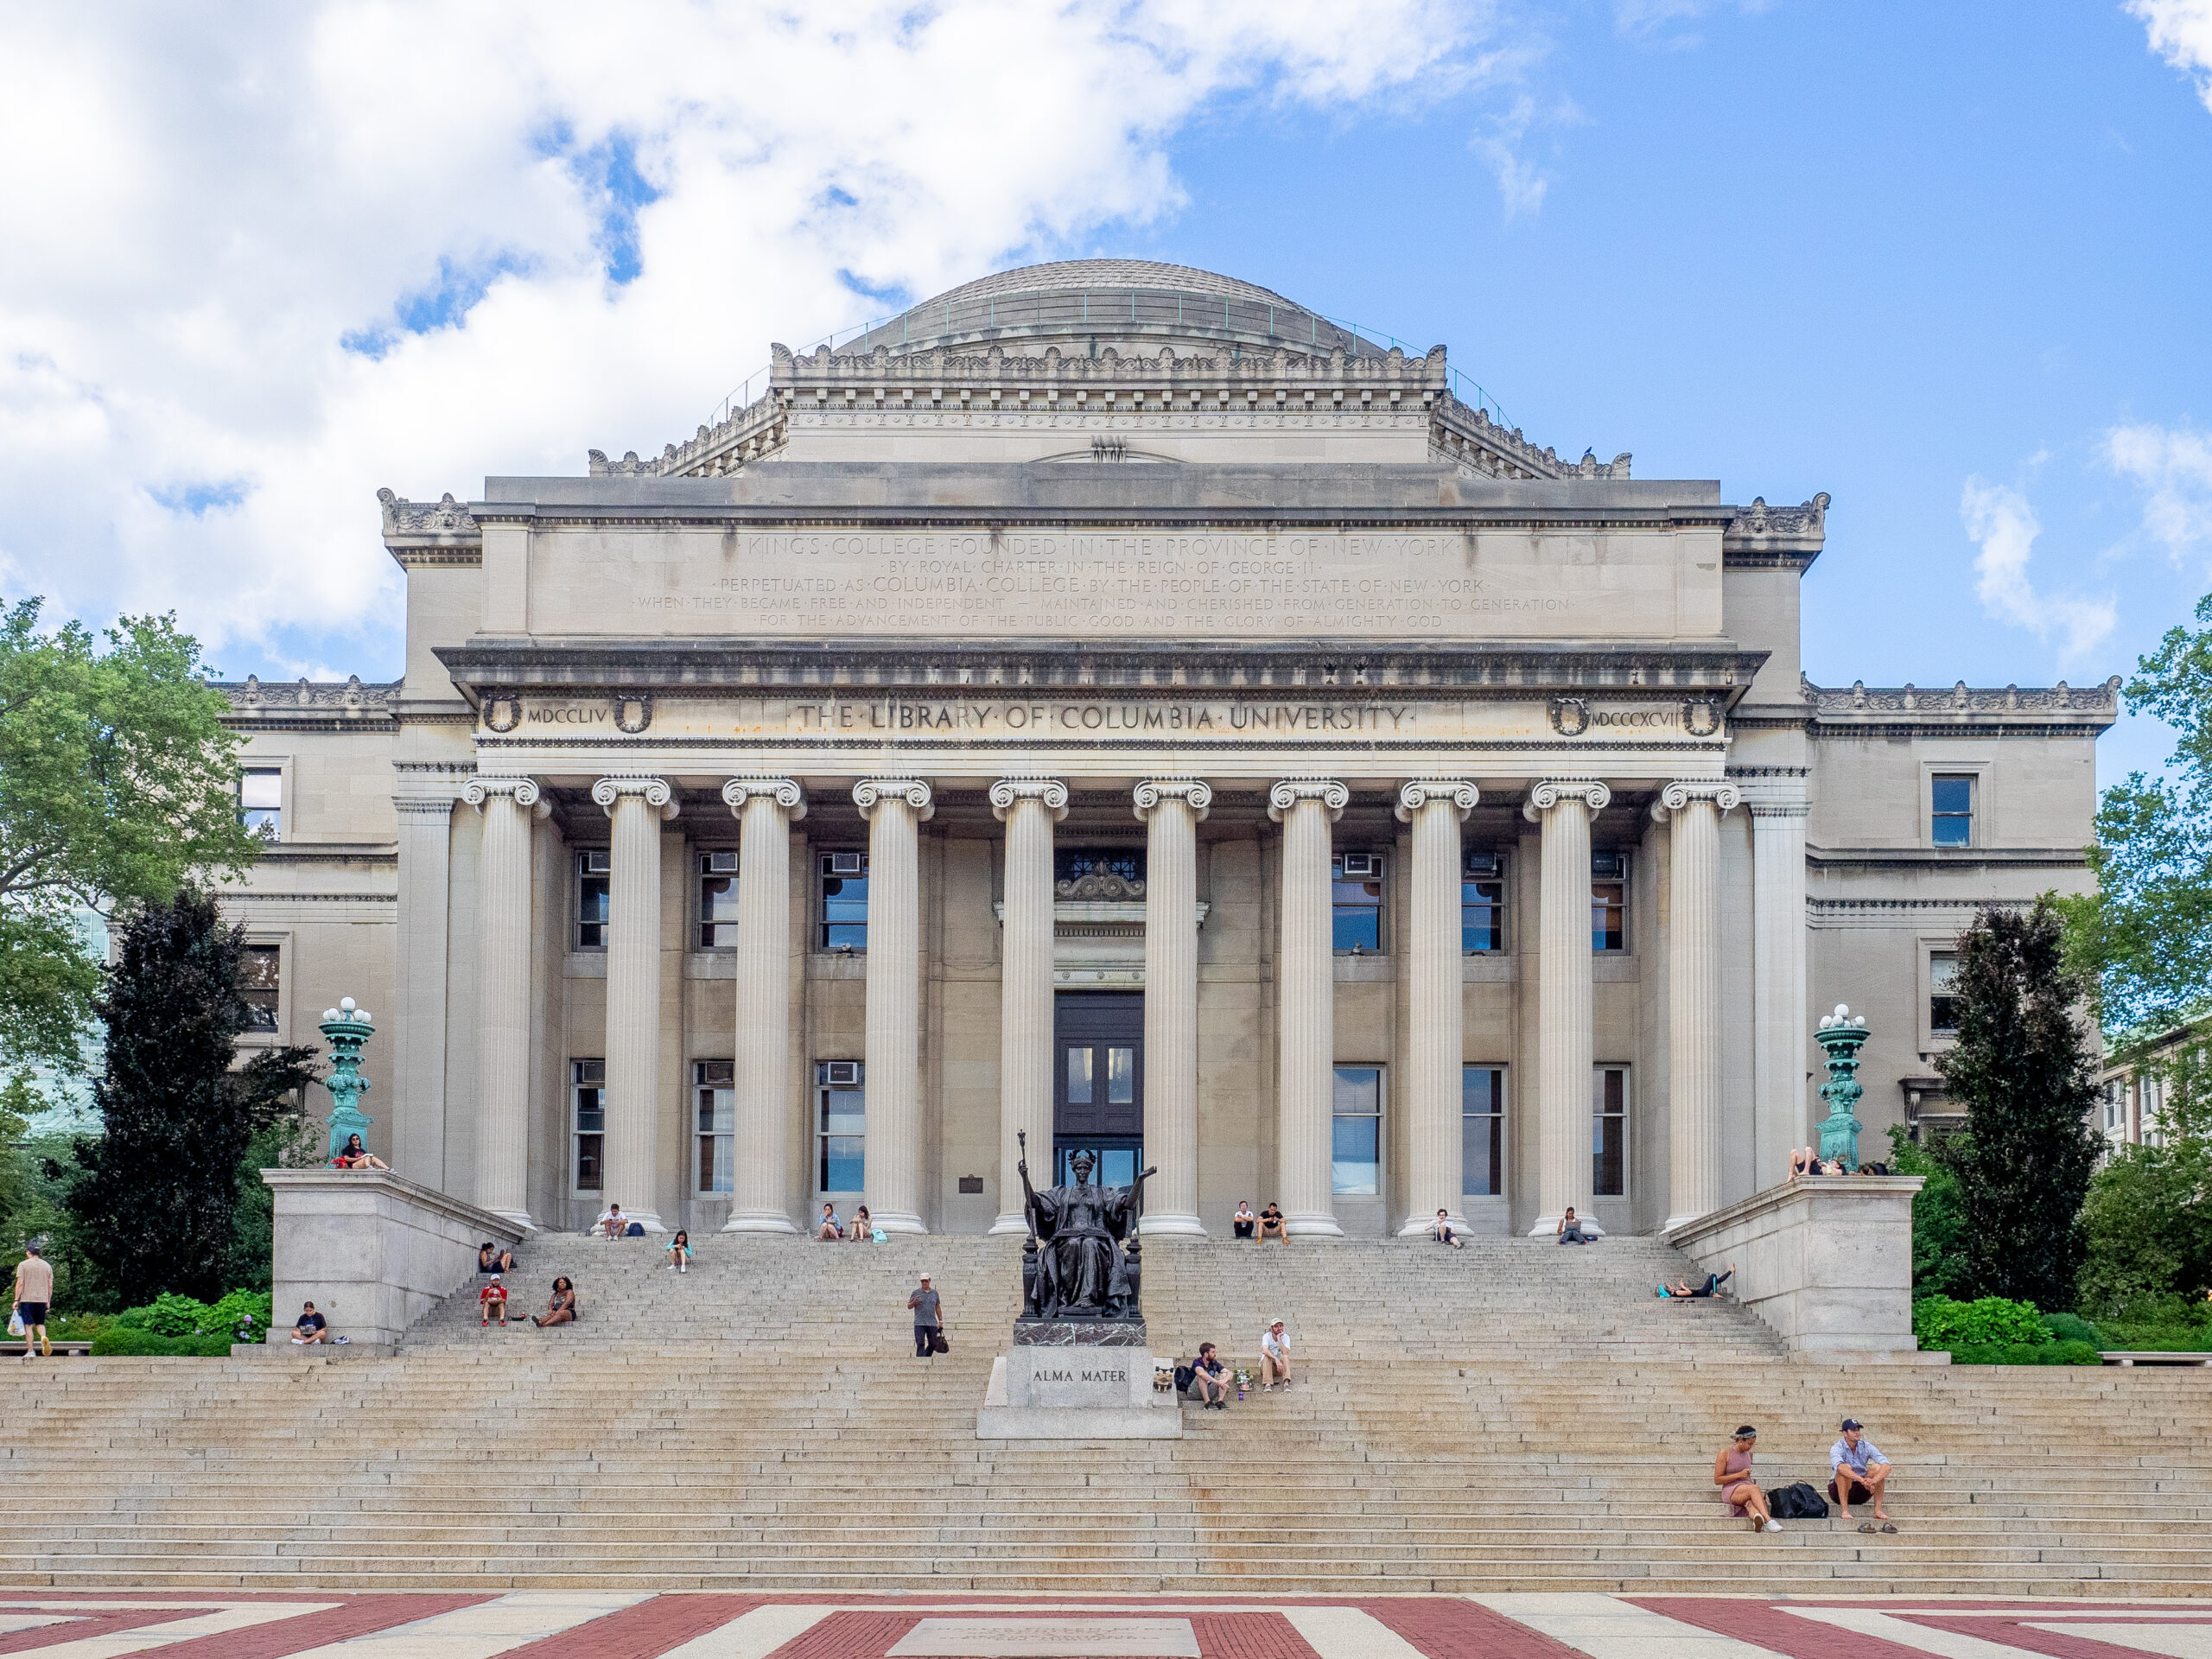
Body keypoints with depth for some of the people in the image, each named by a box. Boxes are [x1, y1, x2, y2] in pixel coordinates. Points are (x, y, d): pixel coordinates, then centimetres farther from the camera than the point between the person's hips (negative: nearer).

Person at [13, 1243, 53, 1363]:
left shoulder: (23, 1265, -2)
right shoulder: (47, 1266, 10)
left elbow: (20, 1283, -8)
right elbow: (50, 1286, 10)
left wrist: (16, 1300, -4)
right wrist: (48, 1302, 17)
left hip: (27, 1299, -4)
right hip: (42, 1299, 4)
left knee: (28, 1325, 1)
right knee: (40, 1323, 13)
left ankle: (30, 1351, -2)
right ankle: (44, 1337, -18)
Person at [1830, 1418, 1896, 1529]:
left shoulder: (1866, 1446, -4)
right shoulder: (1837, 1448, -13)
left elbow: (1886, 1465, -18)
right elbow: (1840, 1466, -37)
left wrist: (1874, 1481, -39)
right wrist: (1862, 1480, -50)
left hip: (1861, 1491, 3)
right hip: (1840, 1490, -3)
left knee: (1877, 1468, -20)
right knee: (1846, 1467, -32)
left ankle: (1878, 1510, -21)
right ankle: (1844, 1511, -34)